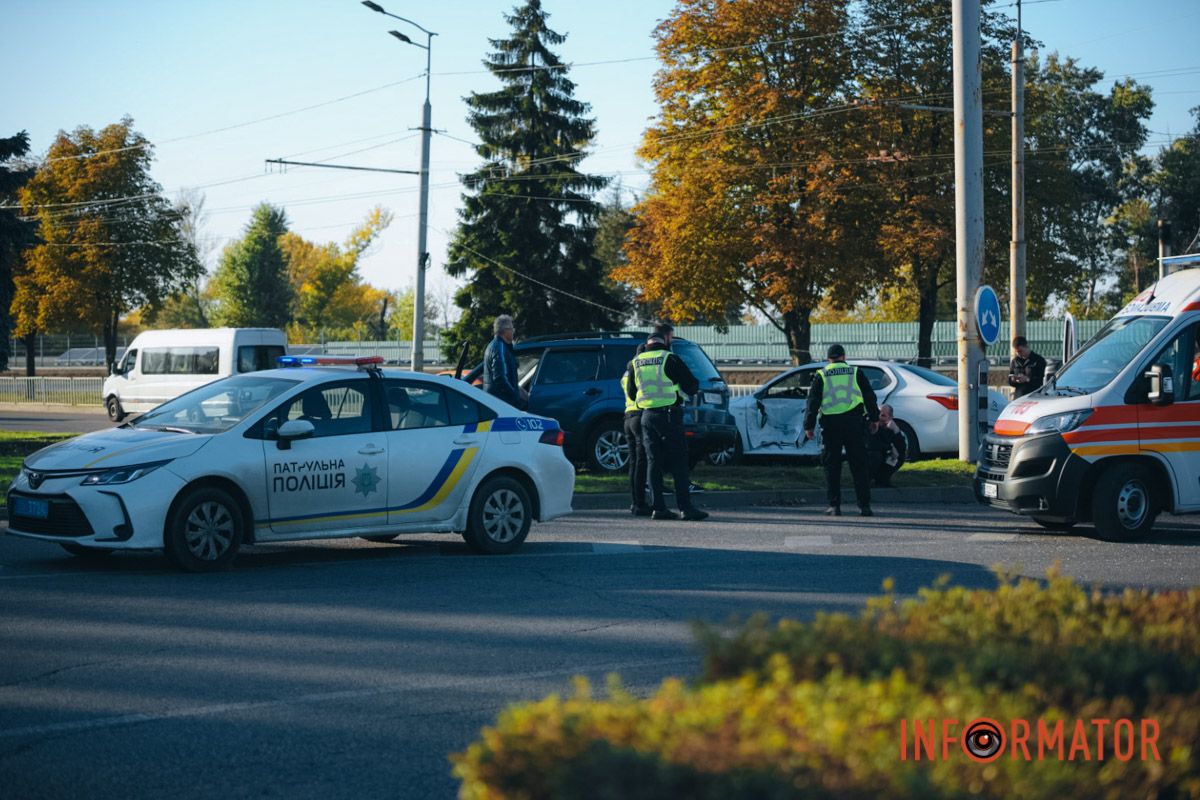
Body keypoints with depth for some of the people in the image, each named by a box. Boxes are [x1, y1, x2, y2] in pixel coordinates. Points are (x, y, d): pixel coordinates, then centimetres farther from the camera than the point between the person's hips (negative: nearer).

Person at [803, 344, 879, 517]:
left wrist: (809, 425, 7)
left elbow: (813, 402, 4)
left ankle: (834, 506, 2)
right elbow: (870, 397, 10)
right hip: (854, 422, 0)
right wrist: (874, 418, 19)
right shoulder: (856, 373, 8)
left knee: (832, 467, 5)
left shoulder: (821, 375, 6)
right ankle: (864, 506, -1)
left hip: (830, 424, 0)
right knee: (859, 465, 3)